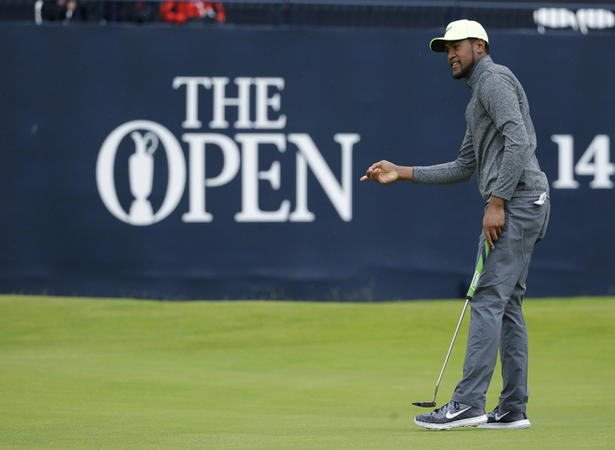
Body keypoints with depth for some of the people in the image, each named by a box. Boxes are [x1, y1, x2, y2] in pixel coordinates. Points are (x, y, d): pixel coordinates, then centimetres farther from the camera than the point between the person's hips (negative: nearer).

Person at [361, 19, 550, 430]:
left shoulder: (494, 80, -6)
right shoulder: (479, 98, 26)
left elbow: (519, 141, -19)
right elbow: (464, 167, 28)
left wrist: (497, 202, -22)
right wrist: (402, 173, 23)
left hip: (517, 200, -10)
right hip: (525, 207, 10)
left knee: (488, 299, -13)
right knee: (507, 304, 9)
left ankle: (469, 403, -17)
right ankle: (513, 409, 9)